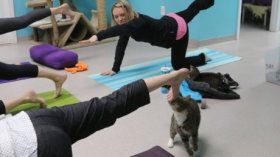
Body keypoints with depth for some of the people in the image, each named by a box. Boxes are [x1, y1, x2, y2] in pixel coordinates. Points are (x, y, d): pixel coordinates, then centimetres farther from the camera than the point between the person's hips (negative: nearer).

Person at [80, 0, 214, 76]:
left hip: (178, 28, -8)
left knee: (178, 65, 4)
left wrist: (98, 36, -75)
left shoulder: (139, 21, -40)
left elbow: (122, 28, -60)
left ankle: (203, 57, 29)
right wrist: (115, 69, -20)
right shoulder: (127, 24, -16)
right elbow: (121, 46, -15)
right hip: (169, 20, 8)